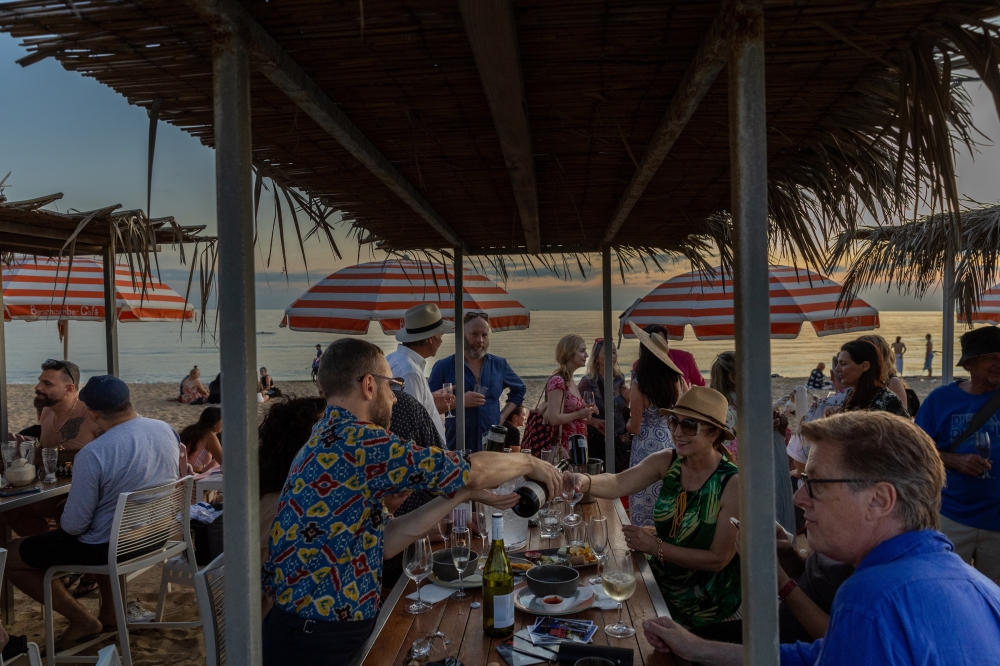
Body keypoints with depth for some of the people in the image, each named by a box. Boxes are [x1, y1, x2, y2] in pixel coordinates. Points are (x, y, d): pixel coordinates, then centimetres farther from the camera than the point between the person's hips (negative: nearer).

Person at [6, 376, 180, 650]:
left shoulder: (92, 454, -27)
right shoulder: (166, 430, -7)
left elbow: (74, 525, -18)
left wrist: (61, 523, 4)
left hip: (110, 547, -7)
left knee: (10, 555, 10)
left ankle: (82, 620, 14)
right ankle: (110, 612, 35)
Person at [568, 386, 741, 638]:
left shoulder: (733, 483, -20)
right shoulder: (666, 462, -8)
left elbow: (718, 558, -20)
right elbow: (618, 484, -22)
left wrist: (655, 547, -24)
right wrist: (583, 481, -43)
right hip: (661, 589, 5)